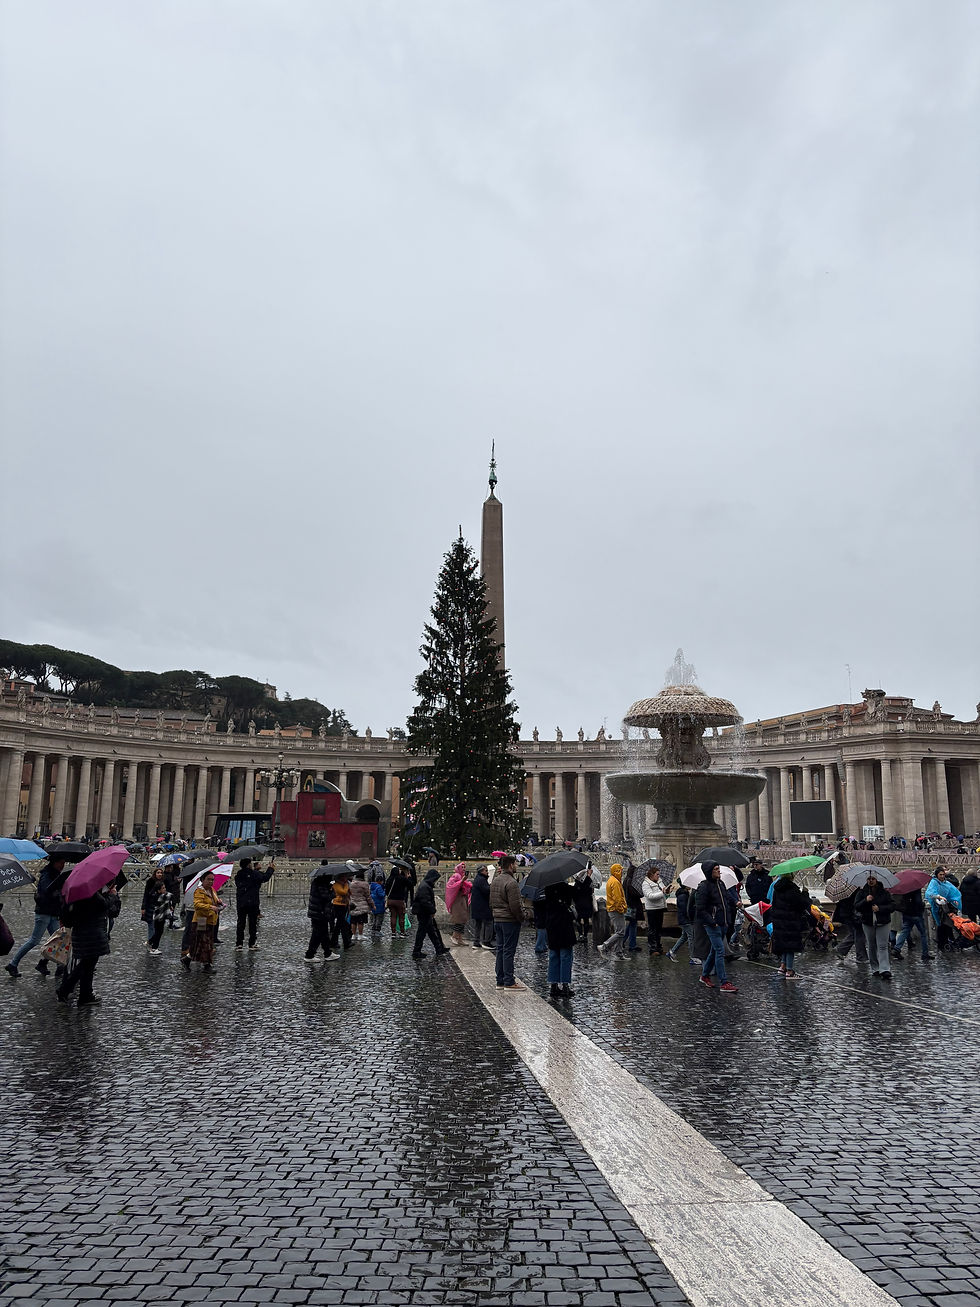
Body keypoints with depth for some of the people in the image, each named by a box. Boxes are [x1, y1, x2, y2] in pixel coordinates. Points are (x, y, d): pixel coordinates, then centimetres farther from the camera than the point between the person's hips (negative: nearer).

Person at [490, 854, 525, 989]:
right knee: (509, 951, -3)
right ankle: (509, 982, 1)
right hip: (510, 921, -8)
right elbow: (515, 906, -21)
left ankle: (500, 981, 18)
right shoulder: (511, 883, -19)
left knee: (500, 950, 13)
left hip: (497, 920, 8)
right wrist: (522, 917, -7)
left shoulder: (495, 881, 10)